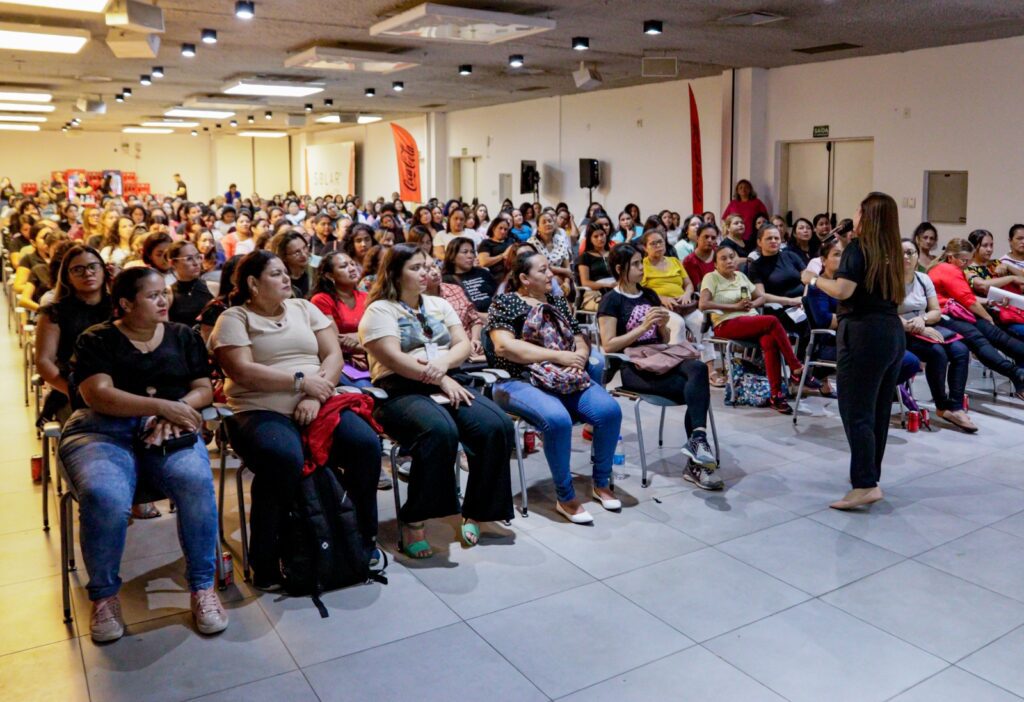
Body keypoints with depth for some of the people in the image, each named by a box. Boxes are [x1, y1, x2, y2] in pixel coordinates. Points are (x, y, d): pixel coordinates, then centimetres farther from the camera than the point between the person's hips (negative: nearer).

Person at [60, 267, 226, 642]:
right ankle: (104, 595, -7)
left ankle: (203, 586, -15)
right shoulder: (96, 340, 8)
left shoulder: (183, 336, 17)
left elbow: (204, 389, 10)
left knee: (197, 483, -33)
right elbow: (98, 395, -7)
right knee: (104, 497, -34)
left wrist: (176, 411, -12)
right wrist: (162, 405, -17)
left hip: (170, 429, 2)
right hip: (103, 430, -1)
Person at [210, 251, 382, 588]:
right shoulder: (233, 319, 4)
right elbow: (243, 372, -10)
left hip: (317, 405, 4)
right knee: (284, 459, -37)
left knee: (366, 443, -23)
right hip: (262, 413, -4)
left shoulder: (305, 308, 17)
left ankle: (364, 538, -2)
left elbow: (334, 355, 7)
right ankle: (265, 561, -16)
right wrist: (301, 381, -13)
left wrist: (315, 397, -10)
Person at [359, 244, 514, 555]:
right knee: (440, 430, -38)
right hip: (401, 392, -6)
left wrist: (443, 363, -10)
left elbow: (463, 344, 11)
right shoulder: (380, 311, 2)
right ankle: (414, 520, -24)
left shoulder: (438, 305, 21)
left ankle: (476, 512, -8)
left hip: (448, 385, 6)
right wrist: (440, 380, -15)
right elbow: (395, 360, -11)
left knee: (497, 425, -21)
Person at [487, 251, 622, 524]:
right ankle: (565, 498, -15)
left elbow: (581, 342, 19)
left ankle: (601, 483, 3)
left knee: (610, 410, -19)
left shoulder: (558, 301, 18)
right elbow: (503, 346, -15)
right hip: (520, 382, -5)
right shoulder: (505, 302, 0)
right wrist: (559, 356, -17)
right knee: (558, 419, -34)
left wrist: (579, 357, -8)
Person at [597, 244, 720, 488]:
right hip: (632, 367, -5)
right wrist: (643, 326, -15)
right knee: (695, 390, -27)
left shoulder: (650, 295, 18)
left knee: (698, 368, -30)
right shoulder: (611, 301, 0)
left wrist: (663, 325, -1)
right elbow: (608, 345, -10)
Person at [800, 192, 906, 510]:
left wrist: (813, 279, -4)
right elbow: (898, 296, 21)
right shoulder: (892, 252, 14)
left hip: (864, 332, -8)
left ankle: (865, 485, -12)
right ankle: (871, 477, 21)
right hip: (893, 332, 8)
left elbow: (842, 290, -19)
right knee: (878, 411, 12)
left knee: (857, 412, -8)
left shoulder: (858, 247, -8)